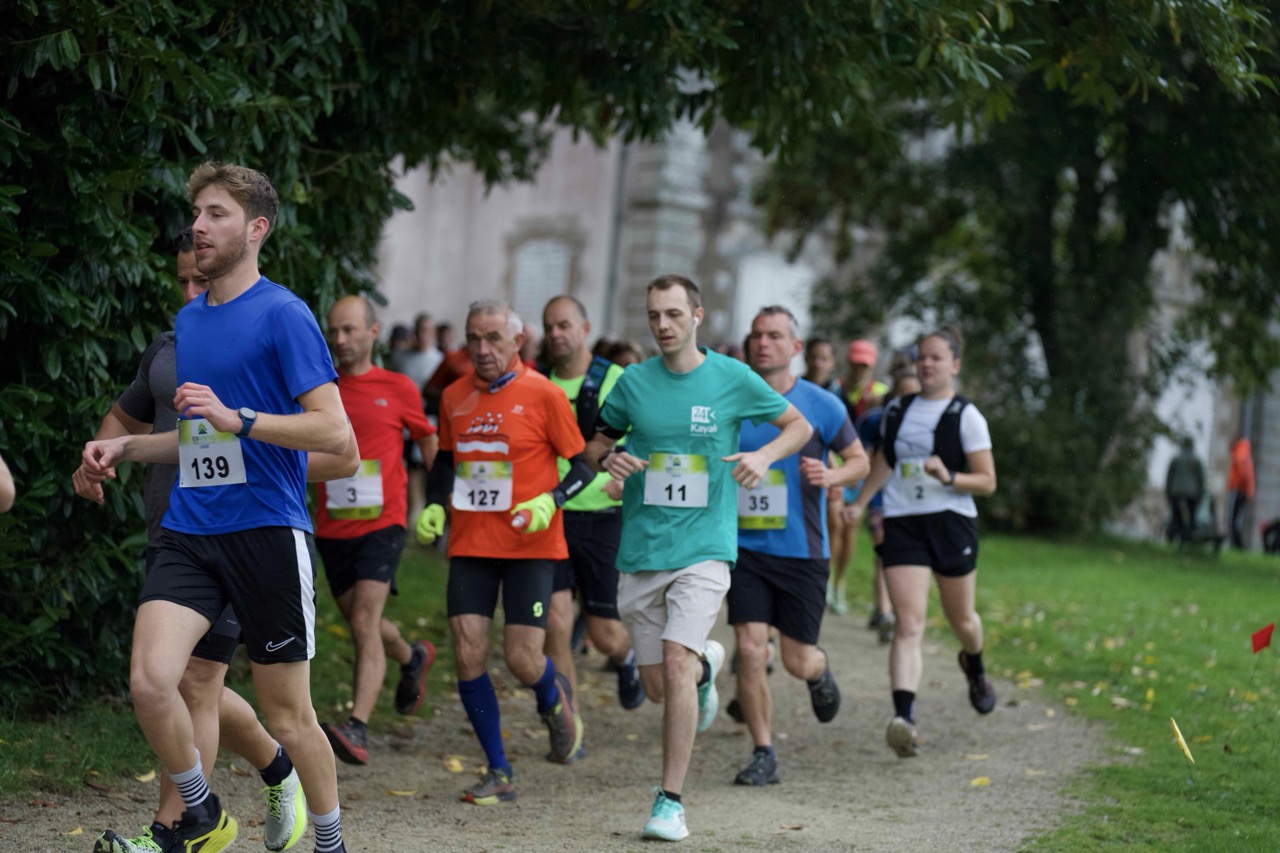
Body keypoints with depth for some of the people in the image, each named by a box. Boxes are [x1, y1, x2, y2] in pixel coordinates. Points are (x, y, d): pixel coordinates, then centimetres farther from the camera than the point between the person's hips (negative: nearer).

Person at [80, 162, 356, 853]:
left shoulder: (283, 315, -8)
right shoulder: (189, 319, 15)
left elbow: (335, 435, -15)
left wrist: (236, 418, -23)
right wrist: (124, 448, 14)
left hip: (267, 530, -6)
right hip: (189, 531, 6)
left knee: (287, 715, 3)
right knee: (149, 680, -14)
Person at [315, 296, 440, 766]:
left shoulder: (397, 388, 1)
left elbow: (427, 442, 12)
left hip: (381, 524, -4)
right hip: (331, 528, 4)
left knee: (364, 623, -18)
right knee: (361, 623, 17)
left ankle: (357, 729, -25)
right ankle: (413, 658, 48)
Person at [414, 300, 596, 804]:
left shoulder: (542, 394, -6)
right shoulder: (454, 397, 7)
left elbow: (581, 467, -2)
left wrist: (549, 501, -19)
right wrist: (434, 507, 6)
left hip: (529, 546, -4)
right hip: (470, 545, 4)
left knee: (522, 661, -7)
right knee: (467, 655, -6)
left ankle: (554, 697, 31)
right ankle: (498, 772, 7)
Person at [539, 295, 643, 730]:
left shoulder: (617, 381, -3)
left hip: (602, 518, -2)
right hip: (550, 516, 2)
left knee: (605, 636, 2)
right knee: (556, 625, -10)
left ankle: (626, 659, 40)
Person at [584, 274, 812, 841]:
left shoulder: (732, 379, -1)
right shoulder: (633, 381, 3)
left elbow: (799, 424, 11)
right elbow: (596, 443, 15)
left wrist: (765, 455, -10)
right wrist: (609, 459, -9)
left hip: (704, 547, -3)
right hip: (640, 550, 3)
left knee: (675, 663, -19)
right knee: (656, 685, 6)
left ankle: (670, 801, -11)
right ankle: (706, 665, 43)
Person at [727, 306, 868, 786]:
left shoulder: (821, 406, -3)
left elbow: (860, 460, 7)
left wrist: (832, 476, -14)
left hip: (802, 550, -1)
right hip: (746, 548, 1)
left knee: (797, 661, 4)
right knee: (750, 652, -10)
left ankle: (820, 674, 42)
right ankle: (764, 756, 3)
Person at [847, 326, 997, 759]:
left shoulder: (966, 416, -3)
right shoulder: (897, 411, 10)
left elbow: (987, 481, -3)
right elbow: (883, 460, 27)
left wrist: (948, 477, -20)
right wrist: (860, 502, 18)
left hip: (952, 523, -1)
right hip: (902, 525, 2)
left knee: (961, 618, 16)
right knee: (908, 623, -13)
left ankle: (975, 666, 52)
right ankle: (904, 717, -27)